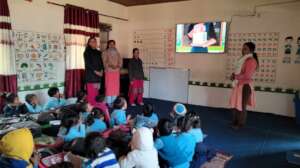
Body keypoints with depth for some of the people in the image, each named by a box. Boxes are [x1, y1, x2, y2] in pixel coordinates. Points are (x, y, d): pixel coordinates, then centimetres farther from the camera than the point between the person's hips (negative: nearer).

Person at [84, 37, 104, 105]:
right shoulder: (87, 52, 0)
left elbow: (101, 63, 17)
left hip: (98, 75, 6)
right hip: (90, 75, -6)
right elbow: (88, 64, -9)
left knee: (96, 93, 6)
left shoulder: (99, 52, 18)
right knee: (91, 93, -9)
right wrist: (96, 71, -14)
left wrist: (101, 71, -1)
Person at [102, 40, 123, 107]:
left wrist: (118, 66, -9)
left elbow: (120, 61, 11)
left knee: (116, 87, 2)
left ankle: (114, 101, 11)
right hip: (109, 71, -4)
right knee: (109, 86, -7)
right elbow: (104, 62, -5)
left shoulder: (117, 52, 17)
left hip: (116, 71, 4)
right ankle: (109, 102, -2)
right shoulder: (105, 52, 5)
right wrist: (110, 65, -20)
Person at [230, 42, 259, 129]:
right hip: (238, 85, 10)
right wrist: (234, 75, 1)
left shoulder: (251, 61, -15)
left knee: (241, 105, -1)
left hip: (245, 85, -10)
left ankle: (240, 124, 12)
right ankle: (235, 122, 27)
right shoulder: (243, 60, 15)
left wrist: (235, 76, -14)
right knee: (235, 104, 14)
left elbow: (247, 75, -22)